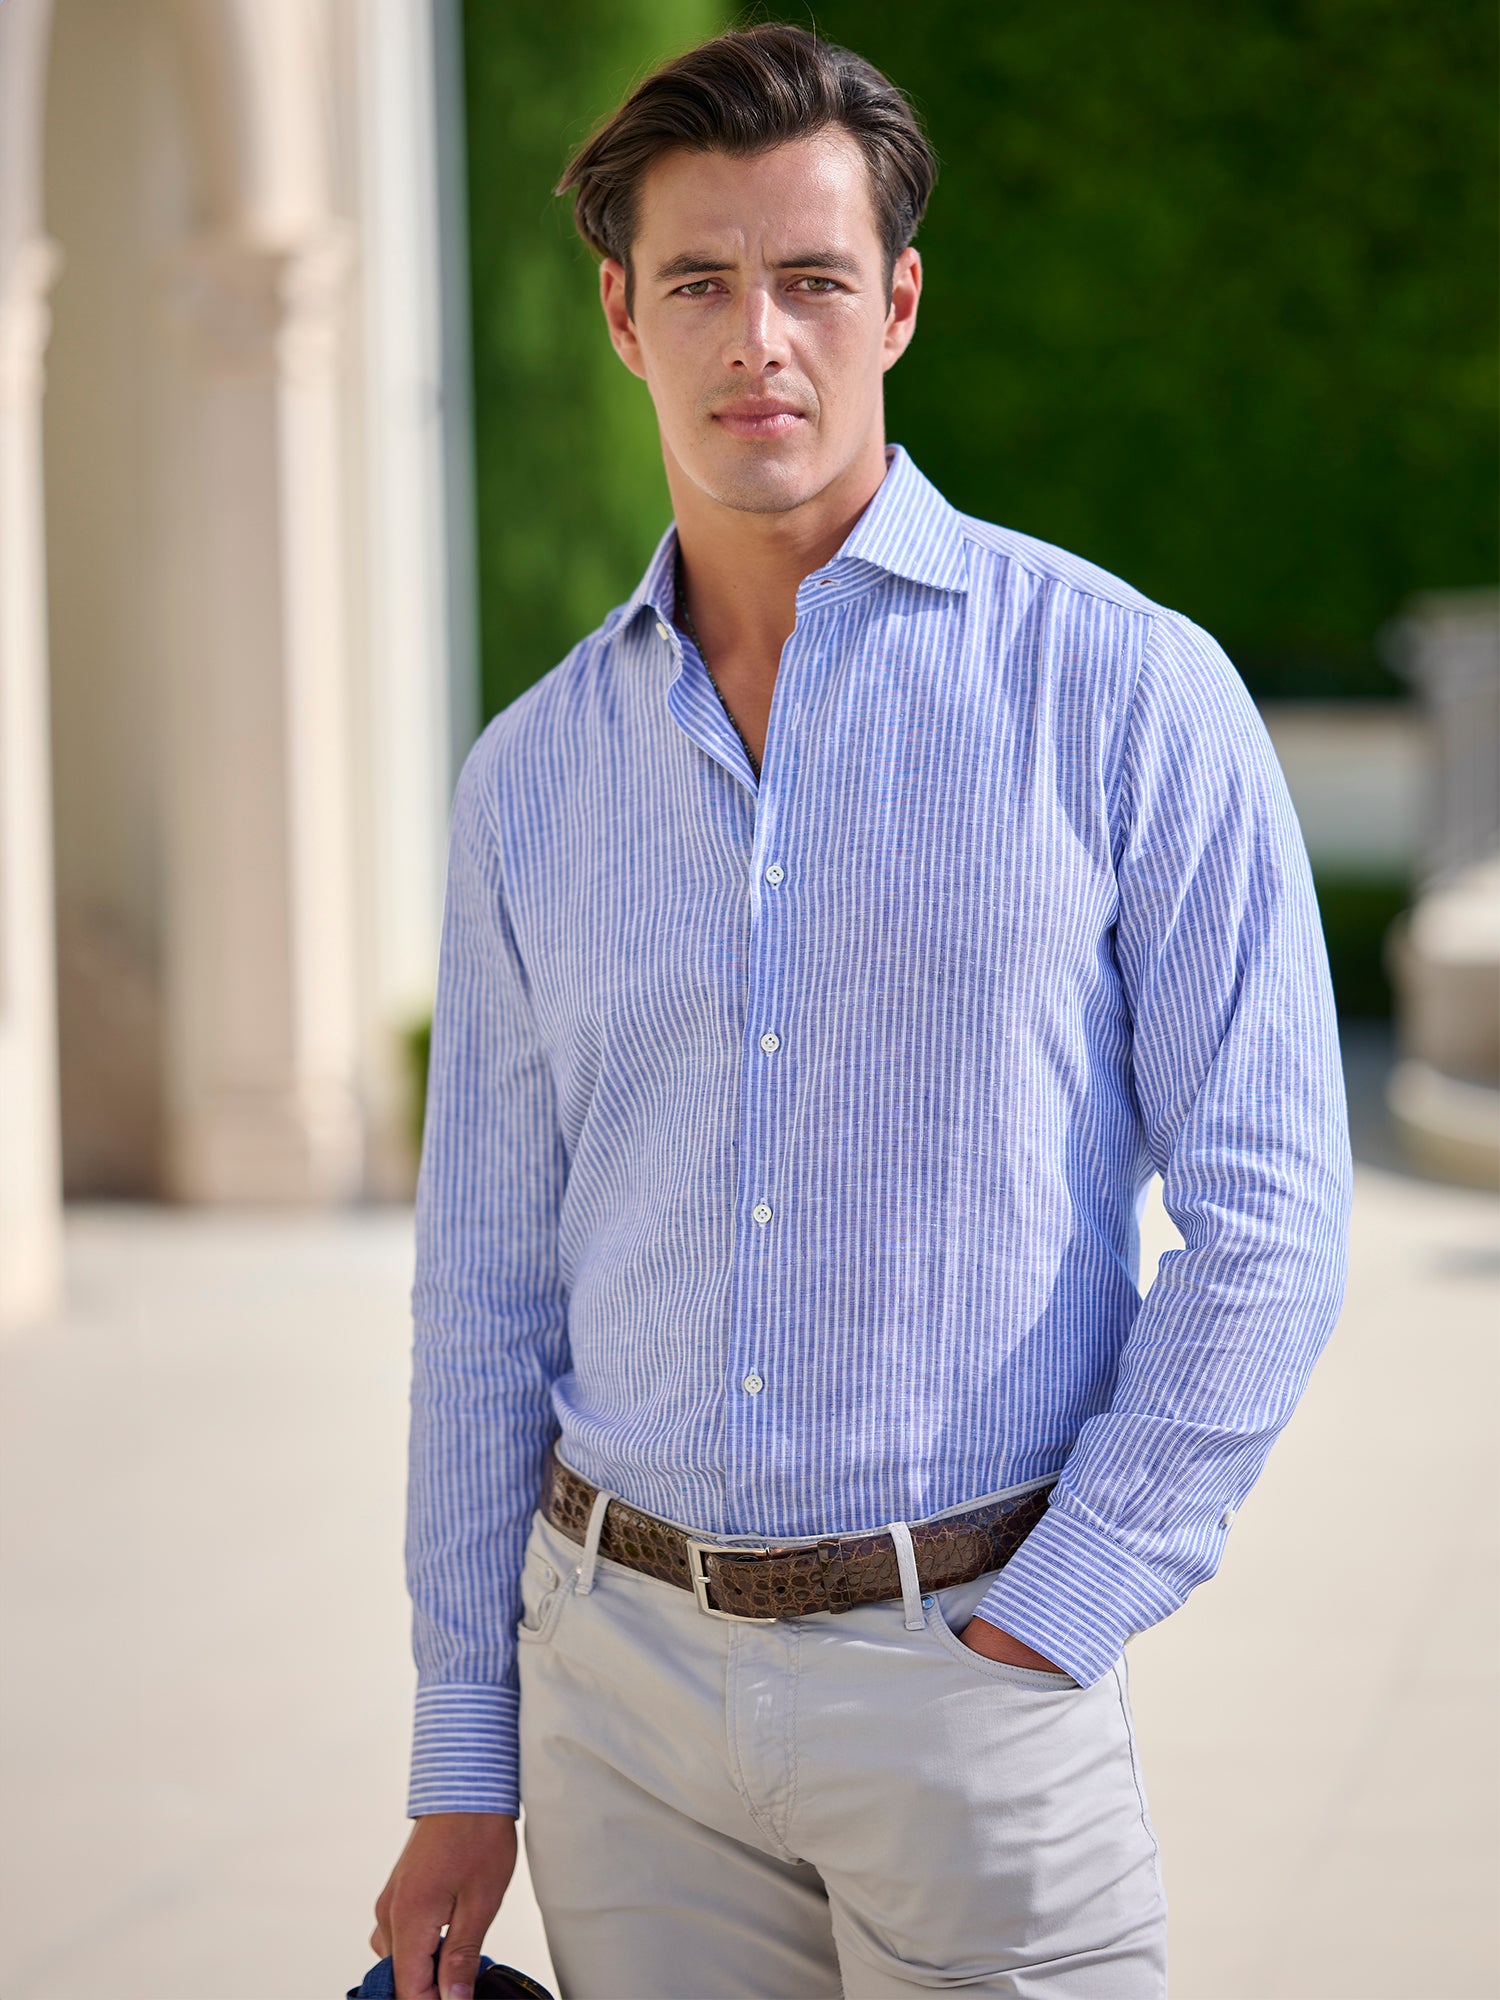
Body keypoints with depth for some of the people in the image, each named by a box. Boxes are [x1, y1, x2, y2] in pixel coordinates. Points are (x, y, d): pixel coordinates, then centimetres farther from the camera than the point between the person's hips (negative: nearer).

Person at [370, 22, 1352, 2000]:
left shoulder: (1128, 693, -5)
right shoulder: (534, 776, 7)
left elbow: (1265, 1219, -7)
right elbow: (487, 1293, 11)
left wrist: (1043, 1632, -11)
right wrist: (461, 1774, 9)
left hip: (966, 1662, -3)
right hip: (618, 1664, 3)